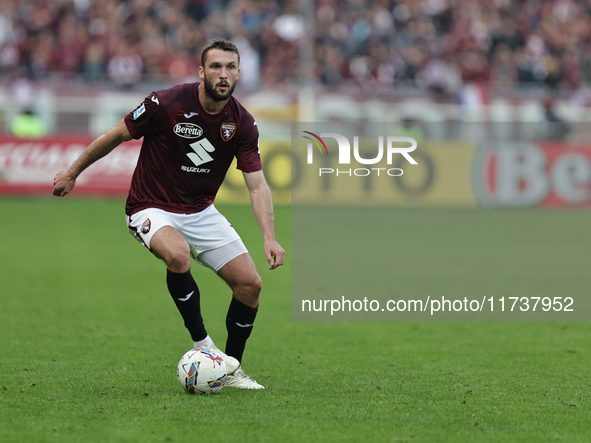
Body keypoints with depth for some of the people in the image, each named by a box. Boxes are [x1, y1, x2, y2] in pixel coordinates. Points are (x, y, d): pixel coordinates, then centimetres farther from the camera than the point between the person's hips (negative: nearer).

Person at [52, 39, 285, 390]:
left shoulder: (243, 124, -8)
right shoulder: (166, 104, -20)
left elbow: (257, 185, -8)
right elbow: (116, 136, -5)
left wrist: (270, 238, -22)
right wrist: (73, 172, 4)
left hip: (202, 212, 5)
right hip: (152, 208, -5)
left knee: (250, 284, -3)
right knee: (178, 254, -37)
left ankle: (232, 370, 16)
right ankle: (202, 344, -20)